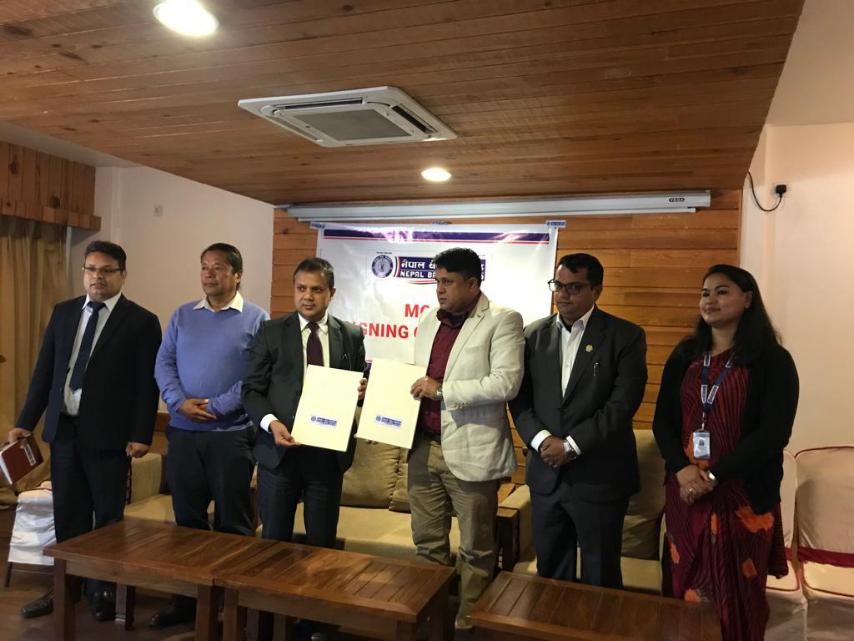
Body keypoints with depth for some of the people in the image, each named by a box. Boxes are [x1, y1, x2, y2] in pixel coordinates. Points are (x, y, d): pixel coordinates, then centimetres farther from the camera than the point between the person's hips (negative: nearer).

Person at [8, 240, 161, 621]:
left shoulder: (141, 322, -6)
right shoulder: (63, 312, 9)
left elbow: (147, 384, -9)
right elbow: (44, 371, 11)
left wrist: (140, 435, -14)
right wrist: (26, 421, 7)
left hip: (107, 434, -4)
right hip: (63, 429, 5)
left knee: (108, 517, 7)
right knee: (67, 515, 14)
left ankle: (102, 589, 22)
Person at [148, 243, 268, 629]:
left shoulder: (256, 319, -2)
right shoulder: (182, 315, 11)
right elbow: (164, 363, 6)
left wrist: (215, 407, -15)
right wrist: (179, 401, -11)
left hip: (231, 434, -4)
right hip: (182, 432, 4)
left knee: (232, 523, 5)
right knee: (187, 518, 13)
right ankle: (186, 598, 27)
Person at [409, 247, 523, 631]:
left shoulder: (502, 321, -8)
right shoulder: (429, 319, 12)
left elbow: (506, 383, -19)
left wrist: (442, 390, -17)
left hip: (470, 451, -6)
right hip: (424, 446, 6)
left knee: (475, 550, 10)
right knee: (427, 542, 17)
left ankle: (469, 623, 27)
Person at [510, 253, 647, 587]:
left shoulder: (625, 336, -5)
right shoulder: (534, 333, 6)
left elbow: (623, 402, -14)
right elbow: (519, 396, 4)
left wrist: (572, 445, -17)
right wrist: (541, 439, -12)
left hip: (599, 478, -3)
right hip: (545, 474, 4)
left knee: (600, 577, 12)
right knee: (550, 572, 16)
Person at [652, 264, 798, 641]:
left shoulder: (773, 360, -4)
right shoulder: (684, 356, 7)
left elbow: (774, 433, -12)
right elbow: (663, 419, 5)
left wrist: (714, 476, -17)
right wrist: (682, 469, -13)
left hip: (743, 495, -3)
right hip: (685, 490, 3)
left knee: (735, 594, 7)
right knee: (687, 589, 11)